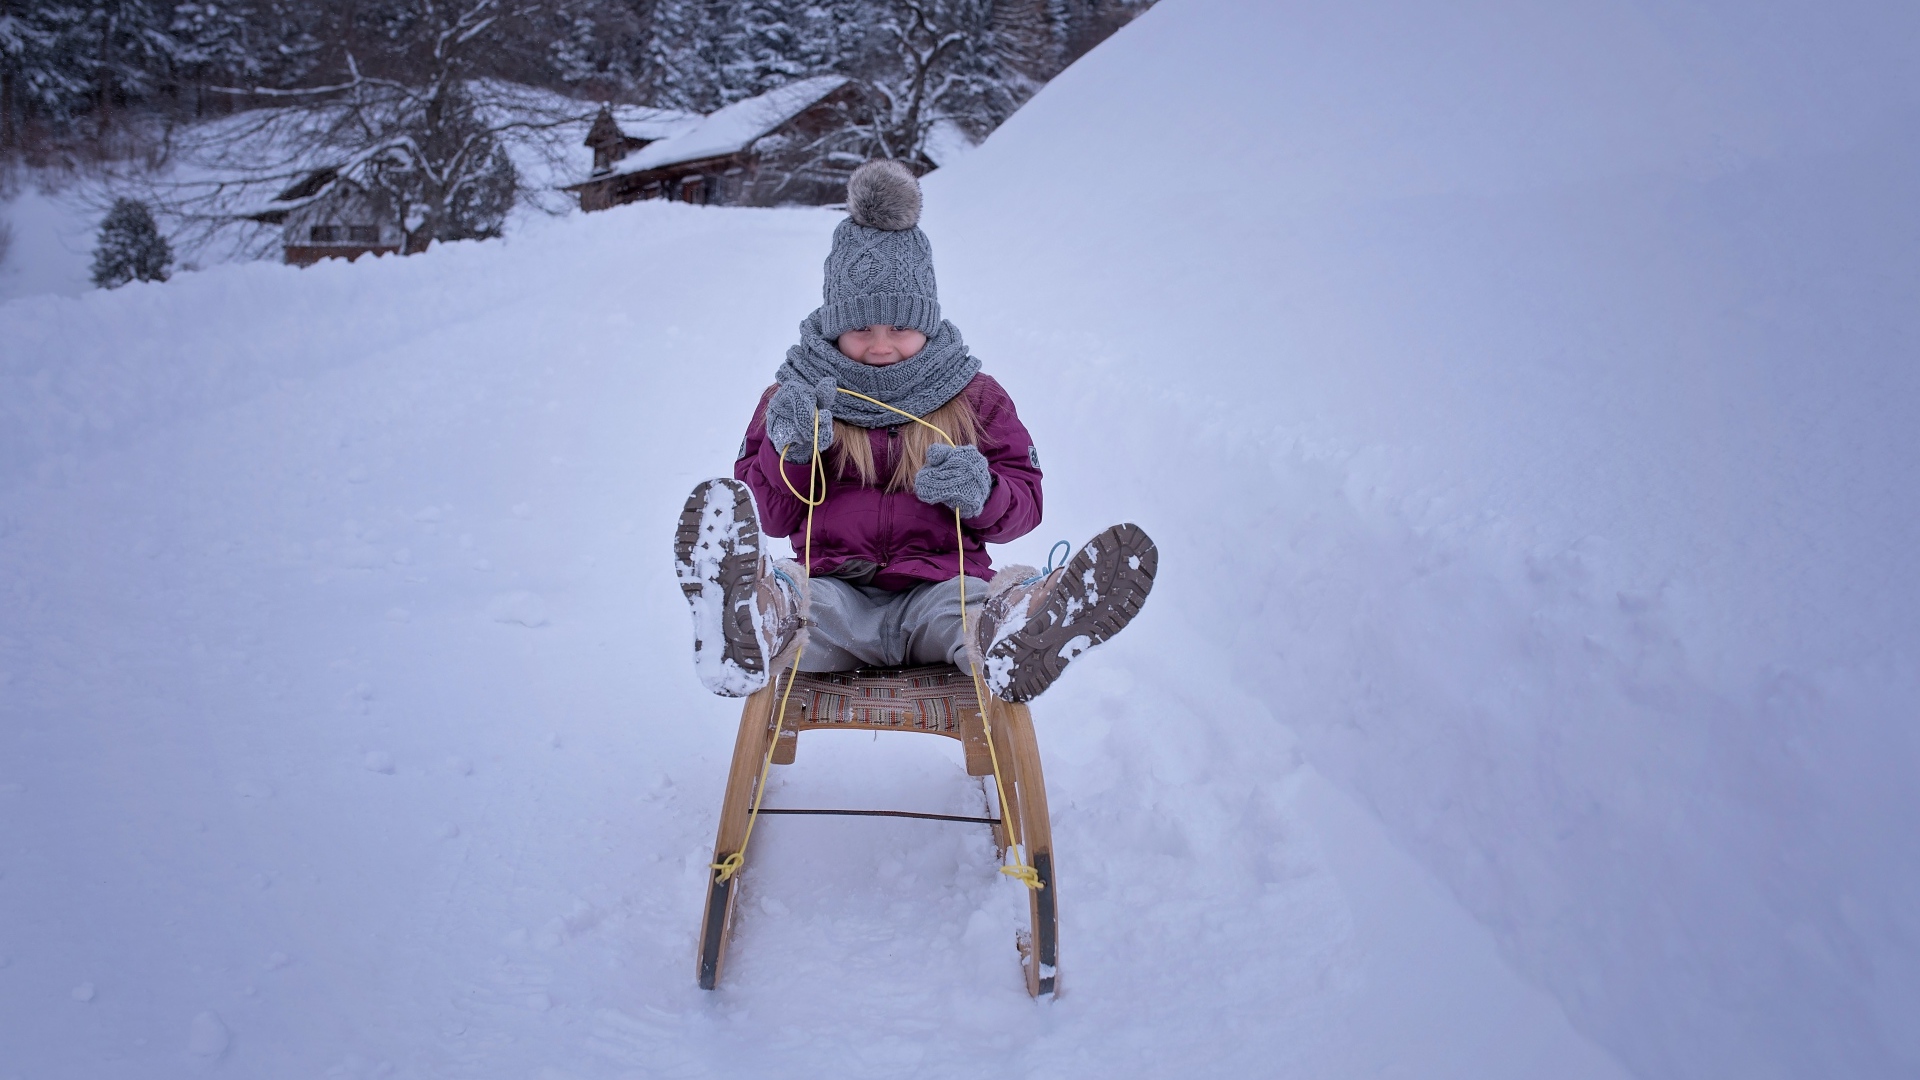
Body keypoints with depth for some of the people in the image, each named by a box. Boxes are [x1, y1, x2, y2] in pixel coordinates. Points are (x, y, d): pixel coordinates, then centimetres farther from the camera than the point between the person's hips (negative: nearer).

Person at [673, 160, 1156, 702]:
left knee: (971, 605, -35)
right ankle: (757, 631, -69)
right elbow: (769, 517, 9)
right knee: (786, 592, -35)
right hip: (838, 591, 0)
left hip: (937, 588, 1)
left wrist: (982, 491, -14)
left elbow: (1024, 503, 10)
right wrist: (788, 452, -12)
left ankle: (1011, 638, -69)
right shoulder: (794, 393, 13)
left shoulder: (975, 396, 14)